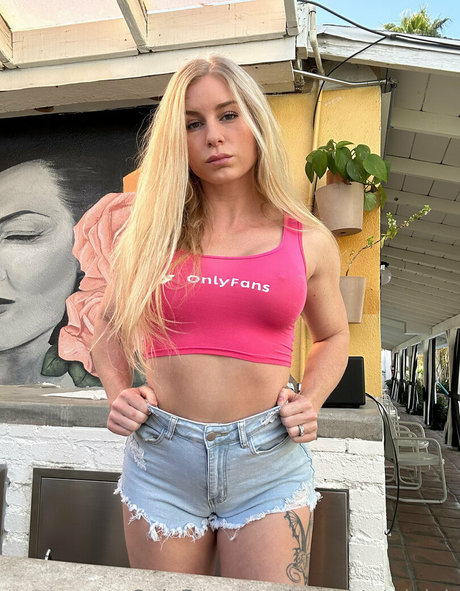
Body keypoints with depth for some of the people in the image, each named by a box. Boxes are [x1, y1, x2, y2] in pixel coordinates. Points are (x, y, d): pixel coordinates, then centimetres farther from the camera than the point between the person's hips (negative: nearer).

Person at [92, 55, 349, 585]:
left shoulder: (309, 242, -1)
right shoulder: (151, 233, 0)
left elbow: (332, 335, 15)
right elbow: (109, 323, 14)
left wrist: (310, 400, -2)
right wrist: (118, 393, -2)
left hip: (270, 465, 0)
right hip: (160, 461, 2)